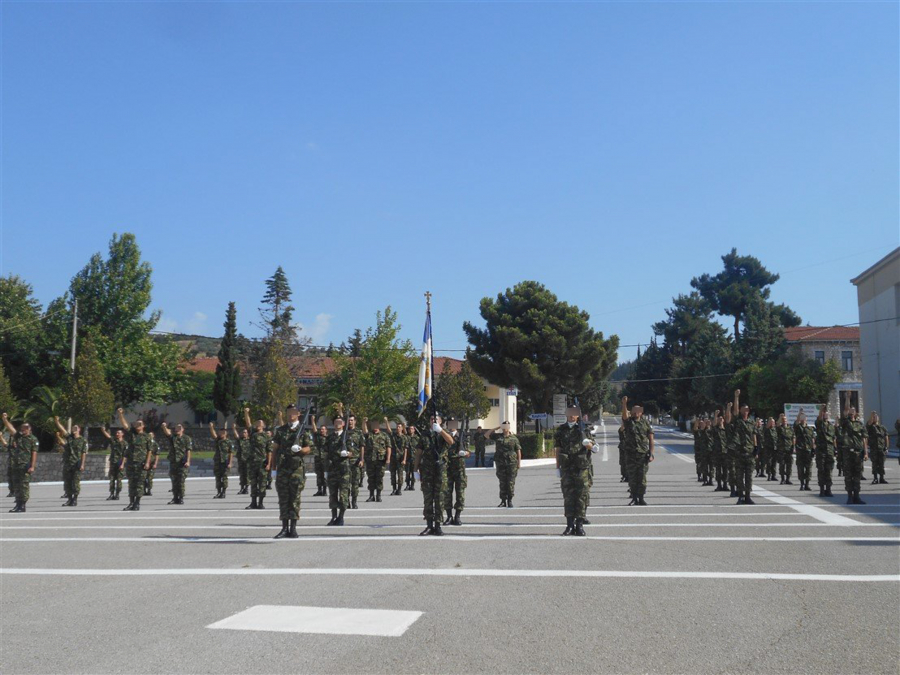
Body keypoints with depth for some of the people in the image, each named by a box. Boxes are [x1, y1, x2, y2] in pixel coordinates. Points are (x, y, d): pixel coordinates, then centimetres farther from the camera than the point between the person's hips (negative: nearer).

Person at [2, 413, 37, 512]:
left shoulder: (33, 439, -2)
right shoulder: (17, 436, 15)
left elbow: (34, 453, -7)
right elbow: (10, 427, 5)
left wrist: (32, 466, -14)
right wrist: (5, 419, -11)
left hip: (26, 466, -6)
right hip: (15, 466, 6)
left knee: (24, 485, -5)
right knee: (15, 485, 9)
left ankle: (22, 506, -2)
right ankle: (18, 504, 16)